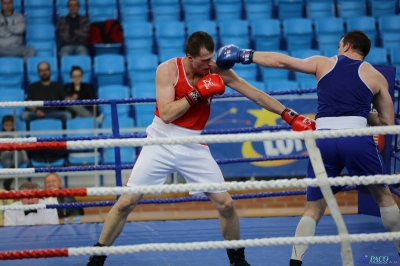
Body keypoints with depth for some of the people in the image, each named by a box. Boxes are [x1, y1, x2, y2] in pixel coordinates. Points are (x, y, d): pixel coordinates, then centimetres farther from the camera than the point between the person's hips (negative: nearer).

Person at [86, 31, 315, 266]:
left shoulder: (218, 72, -9)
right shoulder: (168, 70, -16)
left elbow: (257, 95, -6)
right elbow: (166, 114, -24)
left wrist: (290, 116, -12)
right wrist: (197, 93, -28)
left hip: (194, 148, 2)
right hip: (161, 144, -2)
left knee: (226, 204, -1)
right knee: (126, 203, -4)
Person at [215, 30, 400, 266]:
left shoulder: (323, 63, 20)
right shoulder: (376, 76, 17)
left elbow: (281, 60, 17)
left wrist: (244, 55, 26)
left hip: (324, 139, 1)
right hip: (357, 138, -1)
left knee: (314, 208, 12)